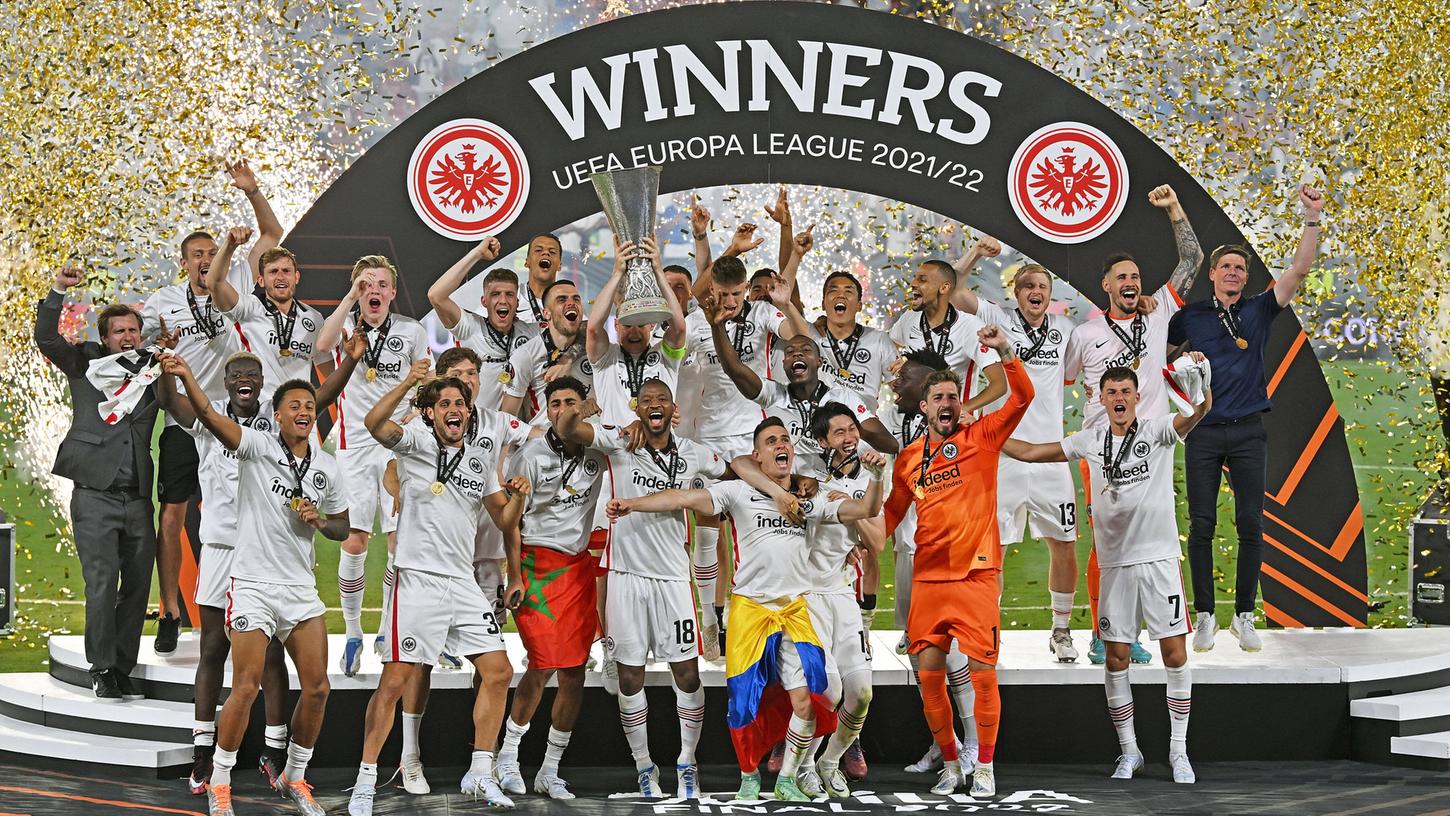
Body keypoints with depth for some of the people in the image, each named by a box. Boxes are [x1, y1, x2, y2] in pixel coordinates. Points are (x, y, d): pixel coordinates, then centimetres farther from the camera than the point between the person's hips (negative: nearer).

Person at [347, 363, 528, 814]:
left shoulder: (481, 458, 15)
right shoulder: (417, 443, 0)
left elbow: (503, 519, 19)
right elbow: (374, 423, -20)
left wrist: (517, 497, -3)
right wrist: (408, 382, -32)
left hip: (464, 583, 6)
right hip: (418, 578, -6)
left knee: (498, 672, 2)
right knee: (394, 680, -8)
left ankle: (480, 775, 13)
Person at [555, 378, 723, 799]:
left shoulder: (693, 454, 4)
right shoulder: (619, 443, -4)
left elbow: (731, 473, 24)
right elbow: (566, 430, -21)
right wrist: (572, 415, -42)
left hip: (673, 574, 2)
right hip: (626, 573, -2)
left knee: (687, 673, 1)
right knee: (630, 677, 5)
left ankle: (687, 764, 17)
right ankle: (644, 768, 18)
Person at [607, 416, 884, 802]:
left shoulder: (810, 500, 12)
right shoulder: (738, 492, 0)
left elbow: (866, 510, 12)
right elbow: (684, 498, -9)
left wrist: (876, 476, -6)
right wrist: (632, 504, -19)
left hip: (795, 611, 2)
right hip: (749, 608, -2)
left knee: (806, 698, -9)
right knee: (745, 702, 1)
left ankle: (787, 780, 9)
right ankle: (749, 778, 23)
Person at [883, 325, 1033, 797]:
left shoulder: (980, 437, 4)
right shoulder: (909, 457, 12)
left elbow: (1022, 398, -8)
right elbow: (892, 511, 22)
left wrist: (1004, 352, -19)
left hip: (975, 576, -3)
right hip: (928, 579, 3)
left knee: (983, 673, -4)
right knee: (929, 674, 3)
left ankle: (984, 768, 7)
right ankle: (950, 765, 18)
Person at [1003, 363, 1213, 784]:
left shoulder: (1157, 430, -2)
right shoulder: (1090, 441, 8)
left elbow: (1199, 412, -20)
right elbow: (1032, 452, 15)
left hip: (1159, 559, -3)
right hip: (1114, 564, 3)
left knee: (1175, 655, -3)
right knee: (1115, 659, 5)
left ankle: (1178, 750, 8)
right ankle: (1129, 751, 18)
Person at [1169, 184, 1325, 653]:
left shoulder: (1259, 311, 8)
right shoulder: (1191, 316, 8)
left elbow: (1299, 270, -2)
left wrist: (1312, 220, -10)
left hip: (1248, 432, 1)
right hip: (1203, 432, 0)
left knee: (1250, 525, -1)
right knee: (1201, 525, -1)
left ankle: (1244, 616, 7)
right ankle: (1204, 617, 7)